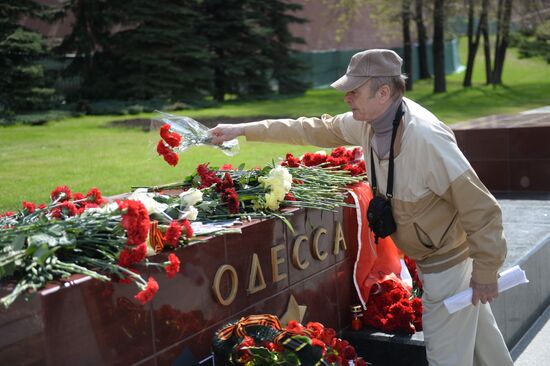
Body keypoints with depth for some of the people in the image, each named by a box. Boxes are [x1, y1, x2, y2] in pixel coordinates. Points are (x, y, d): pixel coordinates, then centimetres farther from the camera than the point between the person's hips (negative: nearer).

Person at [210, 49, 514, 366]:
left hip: (449, 261, -7)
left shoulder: (426, 138, -32)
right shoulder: (369, 121, -8)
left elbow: (481, 208, -28)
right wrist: (244, 130, 6)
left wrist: (486, 272, -19)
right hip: (429, 254, 8)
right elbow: (315, 129, 6)